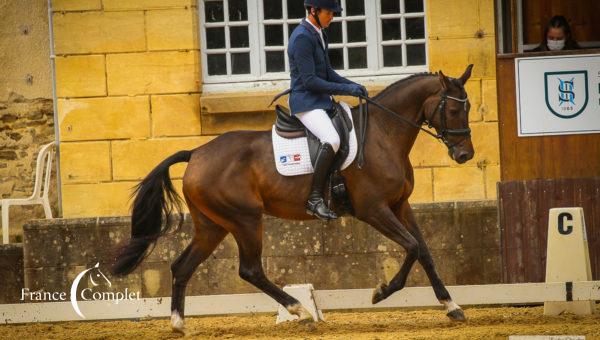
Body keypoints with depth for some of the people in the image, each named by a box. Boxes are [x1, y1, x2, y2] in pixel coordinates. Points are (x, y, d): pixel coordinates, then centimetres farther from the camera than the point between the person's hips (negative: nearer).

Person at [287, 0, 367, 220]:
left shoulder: (319, 35, 15)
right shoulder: (302, 38, -16)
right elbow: (309, 81, -20)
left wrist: (353, 86, 6)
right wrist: (346, 89, -19)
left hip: (322, 101, 11)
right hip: (305, 101, -11)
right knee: (332, 140, -31)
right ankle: (314, 199, -29)